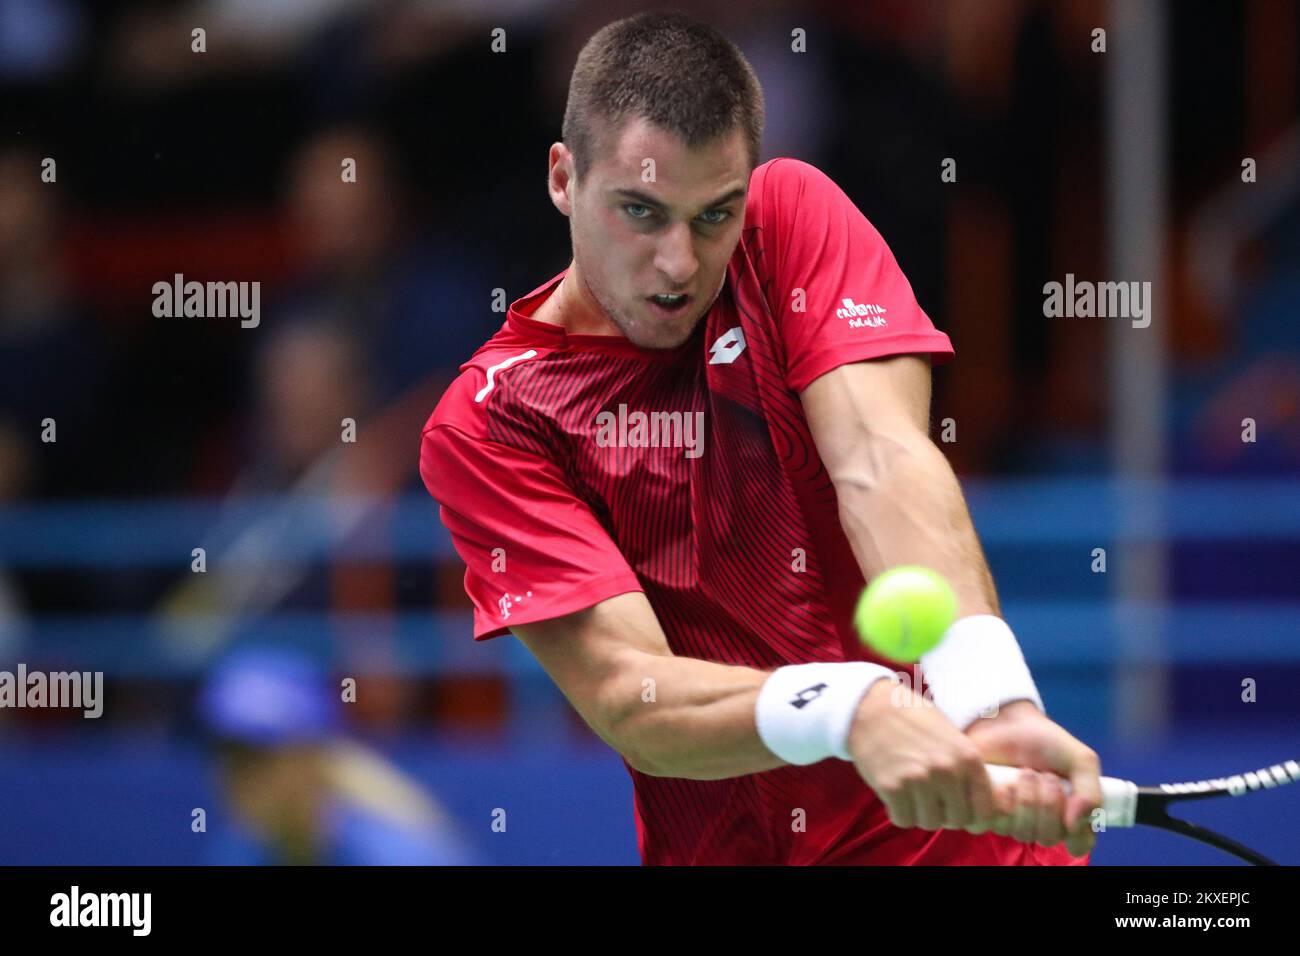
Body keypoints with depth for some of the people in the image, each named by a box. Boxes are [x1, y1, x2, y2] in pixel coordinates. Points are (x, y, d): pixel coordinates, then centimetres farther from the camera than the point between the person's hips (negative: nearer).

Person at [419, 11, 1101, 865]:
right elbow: (628, 699, -16)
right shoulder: (485, 423, -5)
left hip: (961, 825, 0)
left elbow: (882, 460, -14)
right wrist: (850, 708, -36)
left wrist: (992, 702, -32)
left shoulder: (793, 213, 1)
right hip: (719, 846, 0)